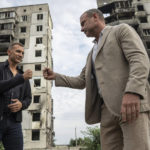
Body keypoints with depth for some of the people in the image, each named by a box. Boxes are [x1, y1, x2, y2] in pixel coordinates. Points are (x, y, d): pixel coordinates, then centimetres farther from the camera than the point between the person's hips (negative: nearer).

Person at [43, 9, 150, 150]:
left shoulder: (122, 30, 8)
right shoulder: (92, 54, 31)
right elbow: (81, 82, 29)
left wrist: (132, 92, -25)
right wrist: (55, 76, 17)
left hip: (132, 101, -7)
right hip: (107, 108, 7)